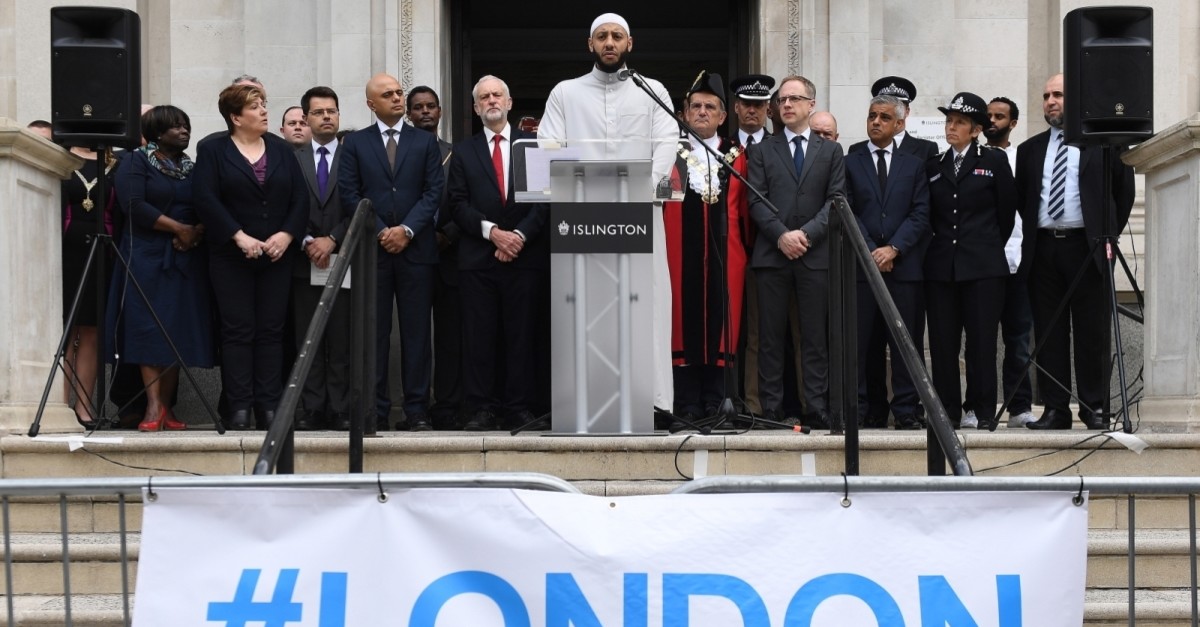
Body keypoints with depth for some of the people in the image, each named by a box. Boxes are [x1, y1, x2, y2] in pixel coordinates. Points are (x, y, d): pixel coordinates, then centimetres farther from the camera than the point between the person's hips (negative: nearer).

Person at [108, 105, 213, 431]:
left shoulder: (192, 167, 16)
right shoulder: (137, 162, 1)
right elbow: (134, 205, -12)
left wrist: (197, 232, -10)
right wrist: (179, 228, -13)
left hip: (186, 258, 5)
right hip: (147, 256, -4)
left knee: (179, 333, 0)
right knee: (150, 329, -10)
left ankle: (166, 407, 4)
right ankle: (153, 407, -12)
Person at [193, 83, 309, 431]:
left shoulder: (282, 152, 13)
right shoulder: (213, 151, 3)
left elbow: (301, 198, 6)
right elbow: (206, 199, -8)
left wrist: (286, 235, -9)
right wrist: (239, 237, -16)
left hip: (277, 256, 3)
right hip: (232, 257, -3)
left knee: (271, 331, 2)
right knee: (238, 331, -3)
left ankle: (269, 407, 4)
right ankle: (239, 408, -1)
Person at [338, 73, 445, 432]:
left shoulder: (425, 142, 11)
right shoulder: (355, 143, 9)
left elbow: (434, 192, 3)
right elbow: (349, 194, 1)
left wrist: (407, 230, -10)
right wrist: (380, 232, -8)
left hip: (416, 249, 0)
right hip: (371, 251, 0)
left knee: (416, 332, 1)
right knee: (374, 333, 0)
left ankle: (417, 410, 5)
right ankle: (376, 411, 4)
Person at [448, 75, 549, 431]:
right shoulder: (463, 152, 12)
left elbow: (544, 198, 2)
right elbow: (459, 205, 4)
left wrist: (520, 235, -11)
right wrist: (492, 231, -11)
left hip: (525, 254, -1)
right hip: (478, 257, 1)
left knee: (521, 335, 1)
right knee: (479, 335, -1)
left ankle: (518, 408, 6)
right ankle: (482, 408, 3)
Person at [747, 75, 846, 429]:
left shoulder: (830, 151, 12)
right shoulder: (763, 151, 13)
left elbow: (836, 200, 2)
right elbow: (756, 201, 3)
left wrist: (807, 234, -11)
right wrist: (781, 235, -11)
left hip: (816, 254, 0)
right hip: (771, 254, 0)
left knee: (815, 336, 1)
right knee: (771, 336, 1)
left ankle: (817, 409, 4)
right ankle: (770, 410, 4)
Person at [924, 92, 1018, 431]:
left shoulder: (994, 161, 5)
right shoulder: (933, 167, 13)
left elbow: (1006, 211, 8)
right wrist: (947, 241, 11)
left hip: (983, 265, -3)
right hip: (941, 266, 3)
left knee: (981, 340, -4)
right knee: (942, 342, 1)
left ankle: (984, 411, 1)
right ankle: (948, 410, 7)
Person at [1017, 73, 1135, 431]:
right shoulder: (1030, 149, 14)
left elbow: (1124, 191, 6)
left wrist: (1109, 236, 0)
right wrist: (1031, 237, 6)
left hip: (1086, 247, -3)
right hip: (1042, 250, 3)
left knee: (1093, 331, -1)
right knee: (1048, 333, 3)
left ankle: (1094, 407, 4)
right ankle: (1055, 408, 6)